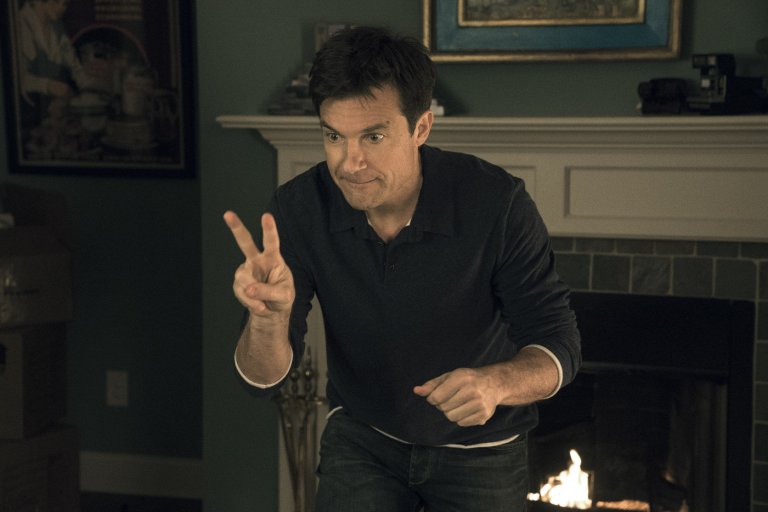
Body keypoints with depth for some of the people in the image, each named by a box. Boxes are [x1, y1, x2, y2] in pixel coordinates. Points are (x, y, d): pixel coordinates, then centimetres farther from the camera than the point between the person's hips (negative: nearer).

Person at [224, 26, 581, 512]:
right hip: (362, 436, 1)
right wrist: (269, 316, -44)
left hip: (479, 450, -1)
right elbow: (265, 378, -20)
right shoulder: (300, 208, -20)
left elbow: (558, 347, -20)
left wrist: (496, 382, -43)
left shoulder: (496, 203, -27)